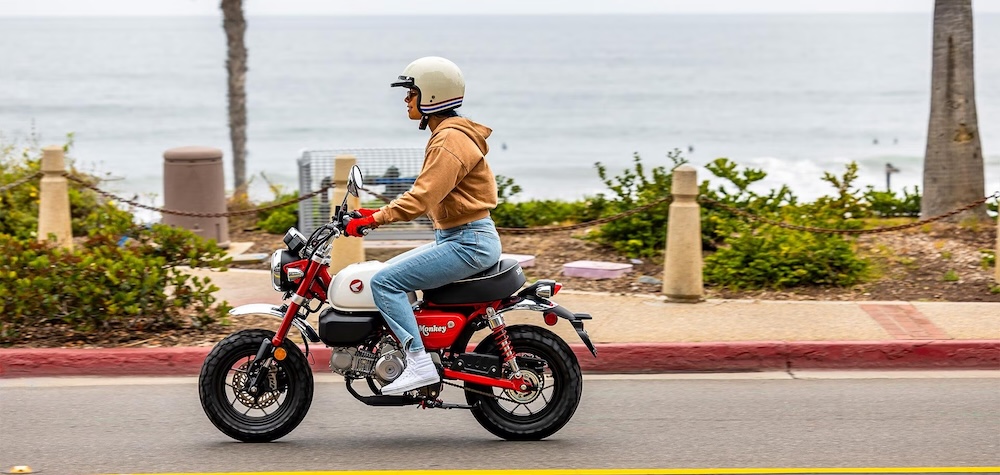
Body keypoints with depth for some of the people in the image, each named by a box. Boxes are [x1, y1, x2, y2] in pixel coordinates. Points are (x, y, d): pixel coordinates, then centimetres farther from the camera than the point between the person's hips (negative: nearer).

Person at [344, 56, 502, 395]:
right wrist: (381, 212, 13)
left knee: (385, 282, -16)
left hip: (469, 243, -11)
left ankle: (420, 364, -21)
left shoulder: (451, 140, -16)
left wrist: (375, 219, -25)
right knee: (389, 274, 16)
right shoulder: (446, 135, 17)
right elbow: (425, 194, 21)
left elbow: (423, 197, -25)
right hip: (454, 239, 11)